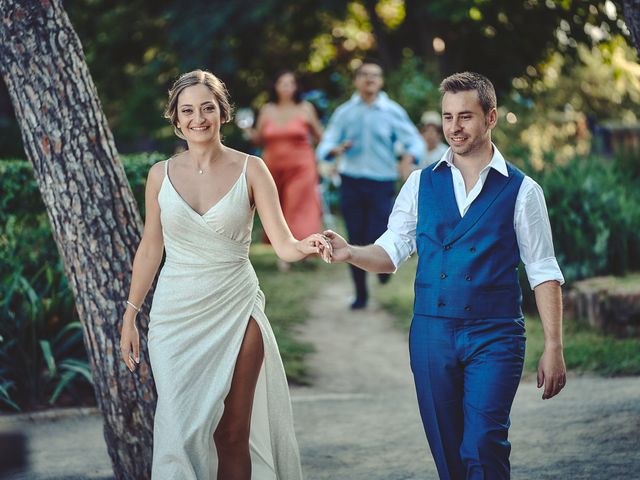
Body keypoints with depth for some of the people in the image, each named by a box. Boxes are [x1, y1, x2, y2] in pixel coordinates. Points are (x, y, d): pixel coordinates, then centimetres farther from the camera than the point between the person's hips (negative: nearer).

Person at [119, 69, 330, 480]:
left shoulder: (250, 170, -4)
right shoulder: (162, 175, 2)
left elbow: (283, 244, -11)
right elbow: (150, 248, 10)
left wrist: (304, 248, -33)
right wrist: (130, 315, 9)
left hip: (235, 311, -1)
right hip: (176, 314, 1)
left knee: (233, 434, 1)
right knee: (181, 427, -2)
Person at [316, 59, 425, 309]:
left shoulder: (392, 112, 1)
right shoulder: (344, 112, 5)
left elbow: (415, 141, -1)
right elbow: (324, 147, 2)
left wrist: (408, 159, -23)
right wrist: (336, 149, -22)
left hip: (382, 183, -1)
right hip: (351, 183, 2)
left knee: (376, 240, -9)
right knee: (356, 241, 2)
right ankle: (360, 293, 16)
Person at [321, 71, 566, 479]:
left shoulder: (521, 191, 1)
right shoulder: (422, 183, 9)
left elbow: (544, 273, 0)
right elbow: (391, 252, 7)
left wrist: (554, 347, -6)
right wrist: (350, 253, -14)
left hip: (495, 337, -3)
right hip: (431, 334, 3)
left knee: (484, 444, -16)